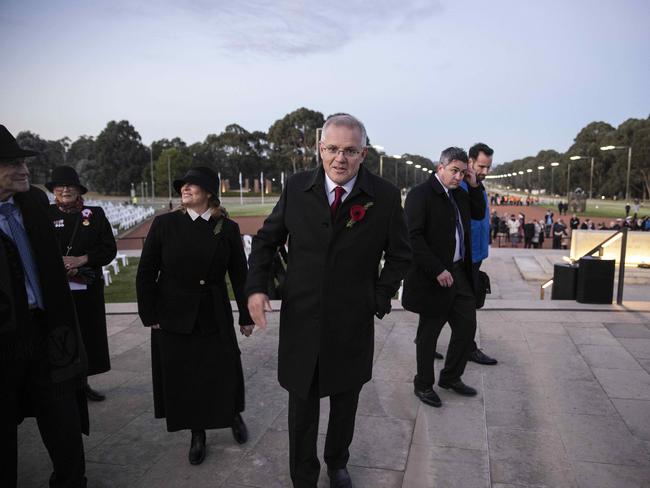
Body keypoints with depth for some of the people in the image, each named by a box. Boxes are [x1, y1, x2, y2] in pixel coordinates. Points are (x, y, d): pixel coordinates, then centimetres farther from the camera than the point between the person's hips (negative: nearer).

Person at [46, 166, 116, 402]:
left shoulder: (95, 214, 6)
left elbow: (109, 249, 0)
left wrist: (82, 260, -12)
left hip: (88, 288, 2)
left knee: (88, 335, 8)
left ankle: (82, 382, 23)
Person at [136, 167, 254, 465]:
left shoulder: (228, 228, -3)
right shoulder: (165, 224, -5)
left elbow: (239, 275, 1)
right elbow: (146, 273, -1)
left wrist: (246, 316, 4)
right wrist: (149, 315, -4)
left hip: (215, 317, 0)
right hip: (173, 316, 0)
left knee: (224, 372, 8)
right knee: (182, 377, 8)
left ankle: (233, 416, 38)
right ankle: (198, 435, 29)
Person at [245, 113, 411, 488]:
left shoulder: (385, 196, -9)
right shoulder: (297, 188, -5)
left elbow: (400, 255, 2)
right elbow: (267, 240, 4)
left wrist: (380, 299, -5)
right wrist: (256, 286, -9)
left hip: (353, 323, 0)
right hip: (301, 318, 0)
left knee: (345, 402, 21)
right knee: (302, 404, 11)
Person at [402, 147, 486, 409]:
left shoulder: (459, 194, 11)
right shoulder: (420, 194, -14)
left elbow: (479, 213, 21)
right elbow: (414, 237, -20)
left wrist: (474, 185, 6)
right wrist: (438, 270, -23)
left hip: (460, 273, 8)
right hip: (434, 277, -8)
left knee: (467, 326, 13)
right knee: (428, 333, 6)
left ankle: (450, 377, 32)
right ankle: (423, 385, 25)